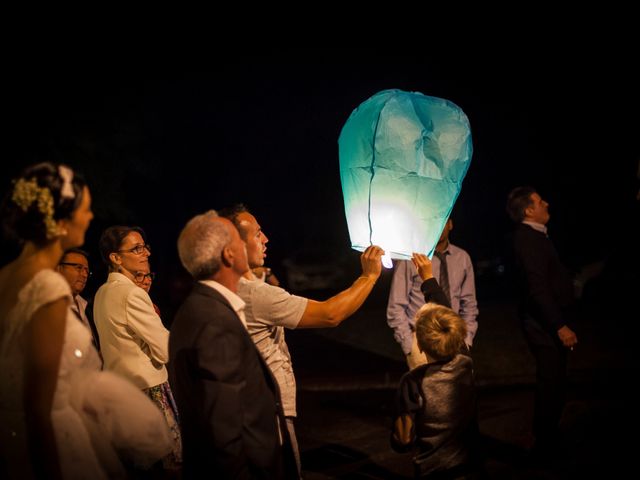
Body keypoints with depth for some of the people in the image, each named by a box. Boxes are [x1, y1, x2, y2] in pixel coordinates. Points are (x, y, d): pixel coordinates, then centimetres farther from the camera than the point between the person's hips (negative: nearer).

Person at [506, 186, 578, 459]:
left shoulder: (533, 236, 13)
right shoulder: (529, 239, -19)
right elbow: (538, 289, -25)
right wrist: (560, 326, -25)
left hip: (548, 321, 10)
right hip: (544, 323, -10)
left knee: (554, 382, 19)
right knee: (552, 383, -3)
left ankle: (548, 439, 32)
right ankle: (546, 445, 9)